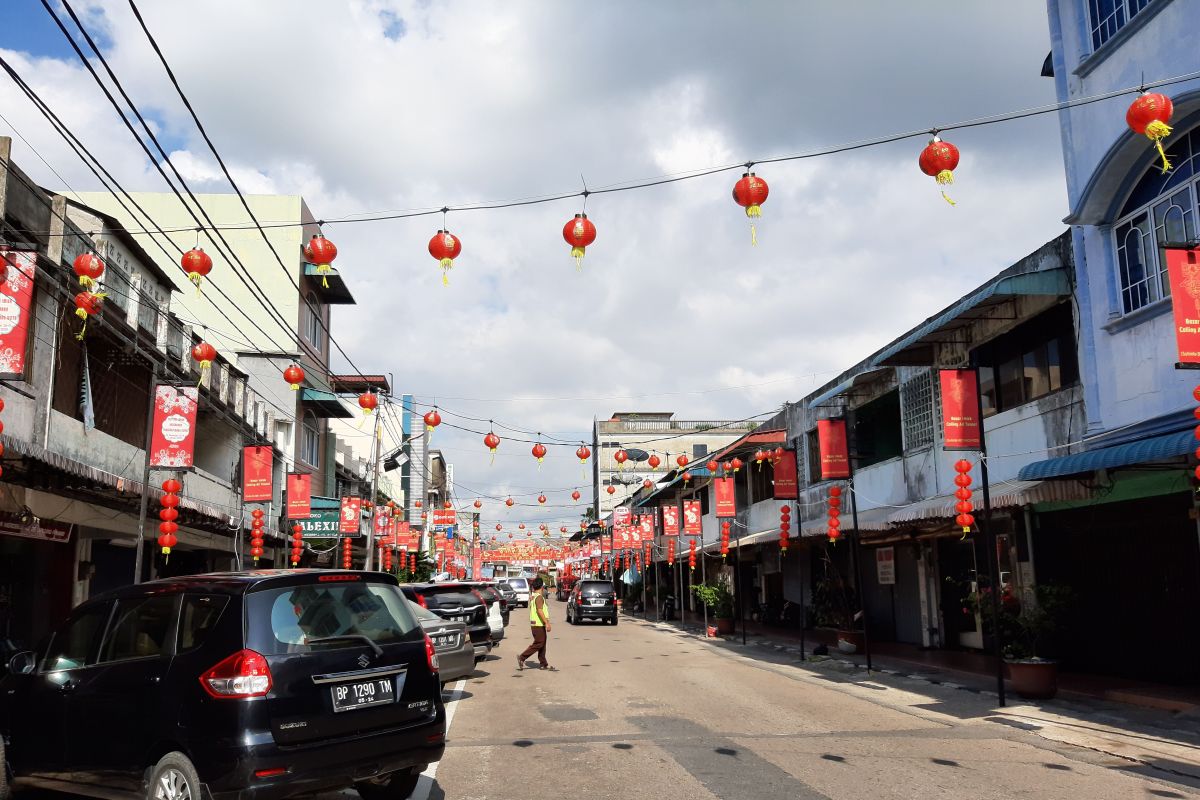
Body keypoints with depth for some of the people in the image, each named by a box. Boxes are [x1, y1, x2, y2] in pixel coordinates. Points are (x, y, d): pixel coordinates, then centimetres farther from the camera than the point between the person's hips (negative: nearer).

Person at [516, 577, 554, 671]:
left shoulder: (533, 597, 14)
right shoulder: (539, 597, -16)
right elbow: (539, 611, -24)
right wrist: (547, 622, -25)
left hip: (535, 623, 10)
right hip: (539, 624, -10)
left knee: (542, 644, 12)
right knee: (538, 644, -7)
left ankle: (543, 663, 14)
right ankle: (522, 658, -7)